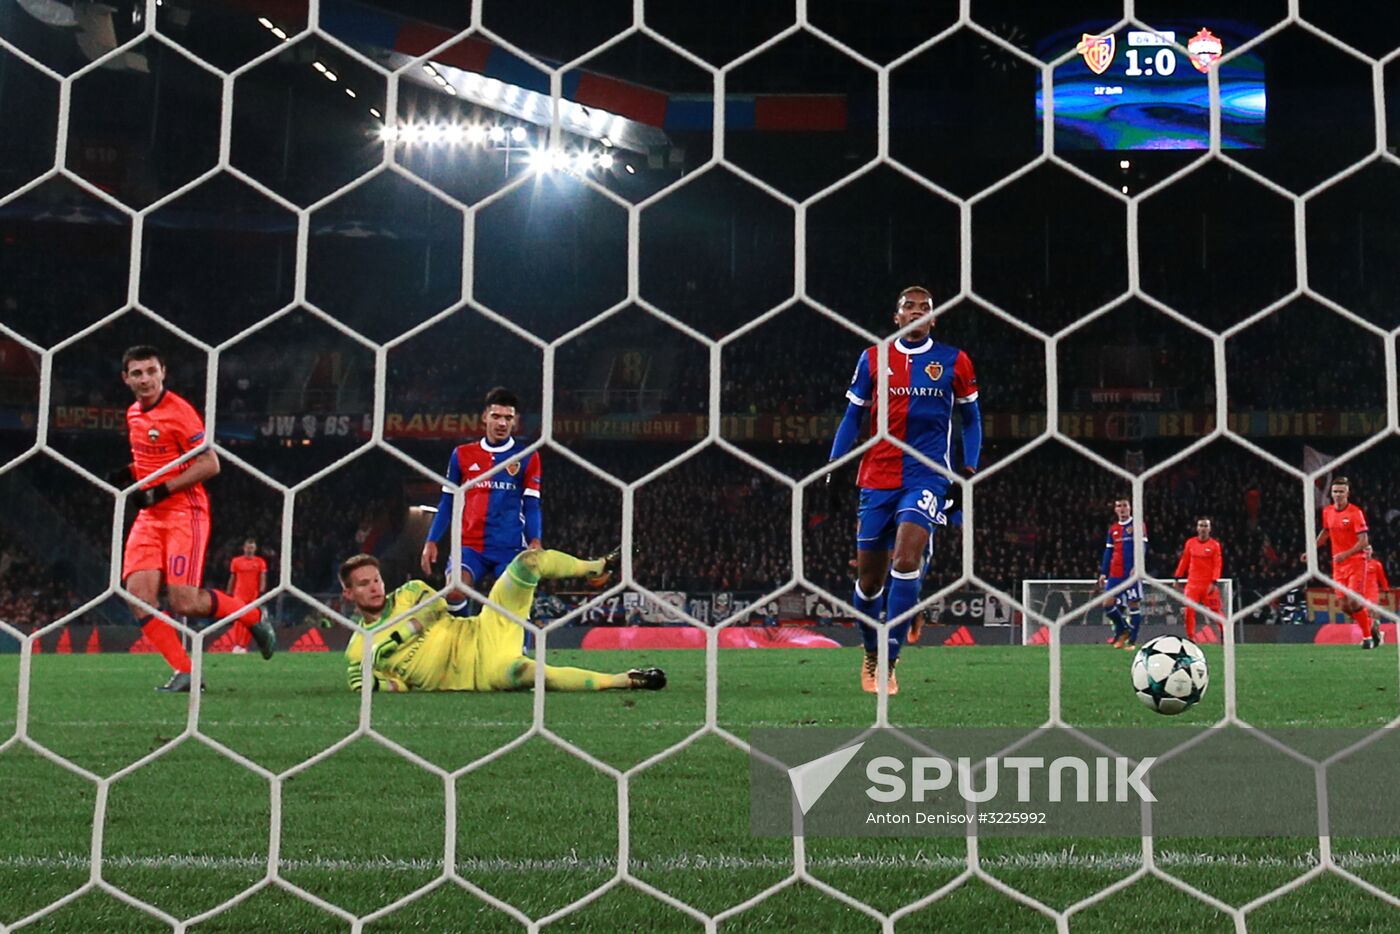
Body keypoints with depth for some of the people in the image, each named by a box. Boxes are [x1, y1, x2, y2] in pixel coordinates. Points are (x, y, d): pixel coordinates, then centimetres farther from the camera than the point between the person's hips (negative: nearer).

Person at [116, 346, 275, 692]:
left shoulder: (178, 412, -11)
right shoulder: (133, 414, 13)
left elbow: (209, 464, -16)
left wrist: (160, 490, -18)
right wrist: (129, 473, 8)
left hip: (184, 512, -7)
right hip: (149, 517, 7)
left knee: (184, 602, -14)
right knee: (138, 594, -11)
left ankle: (255, 616, 14)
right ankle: (184, 673, -5)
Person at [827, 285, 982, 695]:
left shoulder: (954, 361, 5)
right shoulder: (872, 358, 7)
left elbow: (971, 419, 14)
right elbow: (852, 418, 11)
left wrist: (969, 468, 2)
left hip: (927, 475, -2)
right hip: (877, 477, 2)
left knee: (907, 558, -23)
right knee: (869, 576, 6)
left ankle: (888, 662, -18)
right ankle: (871, 655, 30)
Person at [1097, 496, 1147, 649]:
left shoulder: (1138, 525, 0)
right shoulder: (1113, 529, 15)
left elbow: (1141, 547, -9)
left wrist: (1136, 567, -21)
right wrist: (1103, 573, 12)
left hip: (1132, 572, -5)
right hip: (1115, 574, 5)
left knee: (1134, 604, -4)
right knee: (1108, 603, -1)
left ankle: (1132, 640, 2)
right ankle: (1122, 629, 19)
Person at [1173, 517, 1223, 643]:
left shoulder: (1214, 545, -1)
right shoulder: (1190, 542, 7)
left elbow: (1217, 565, -5)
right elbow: (1184, 561, 12)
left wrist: (1214, 582, -14)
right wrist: (1177, 578, 10)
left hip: (1208, 584, -2)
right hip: (1192, 584, 2)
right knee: (1189, 610, -6)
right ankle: (1190, 637, 3)